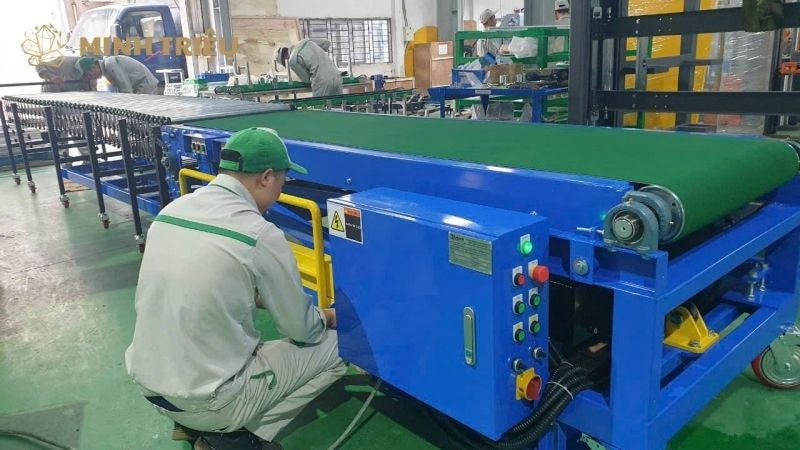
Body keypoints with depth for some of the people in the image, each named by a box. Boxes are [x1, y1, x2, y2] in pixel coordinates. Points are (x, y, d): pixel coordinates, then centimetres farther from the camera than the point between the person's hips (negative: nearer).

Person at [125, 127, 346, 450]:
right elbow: (302, 330, -6)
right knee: (334, 346, 4)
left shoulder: (171, 210, 0)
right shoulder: (260, 235, -19)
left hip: (147, 383, 8)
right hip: (204, 402, -7)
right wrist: (326, 318, 15)